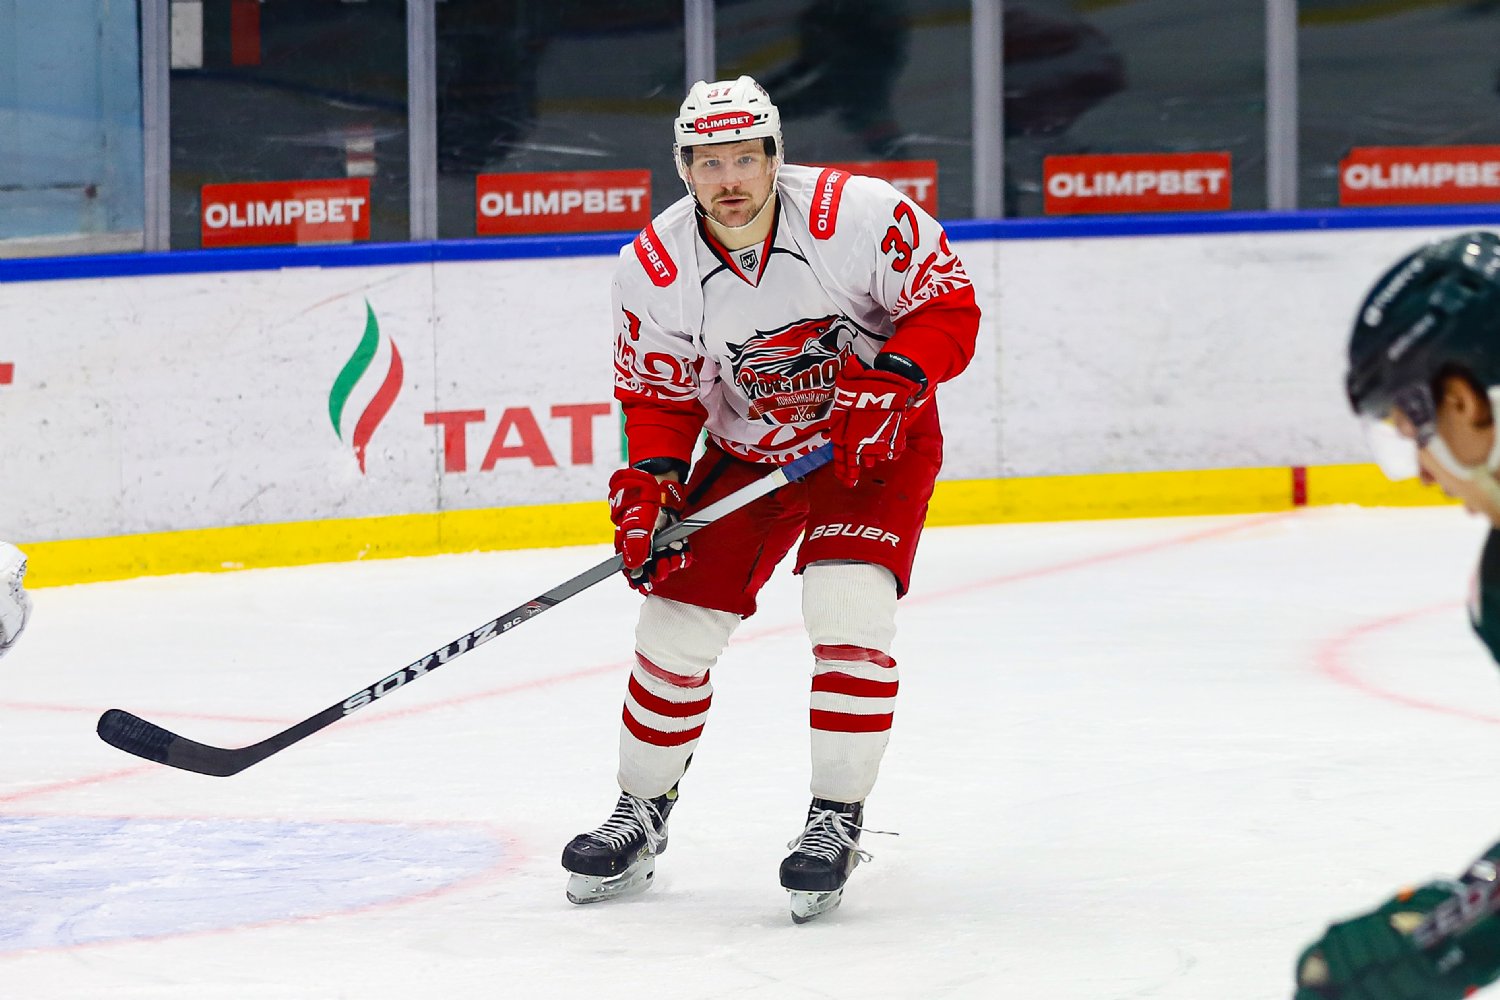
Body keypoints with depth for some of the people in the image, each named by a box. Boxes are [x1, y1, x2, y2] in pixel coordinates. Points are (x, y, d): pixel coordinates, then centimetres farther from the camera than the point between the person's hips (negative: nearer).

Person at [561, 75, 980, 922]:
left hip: (879, 438, -3)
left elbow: (949, 304, -16)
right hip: (748, 453, 3)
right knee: (677, 620, -1)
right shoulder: (656, 270, -15)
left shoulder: (858, 215, -24)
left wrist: (894, 377, -31)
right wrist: (649, 484, -21)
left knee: (848, 610, -22)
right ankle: (642, 817, 18)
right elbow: (659, 394, -5)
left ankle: (838, 821, -10)